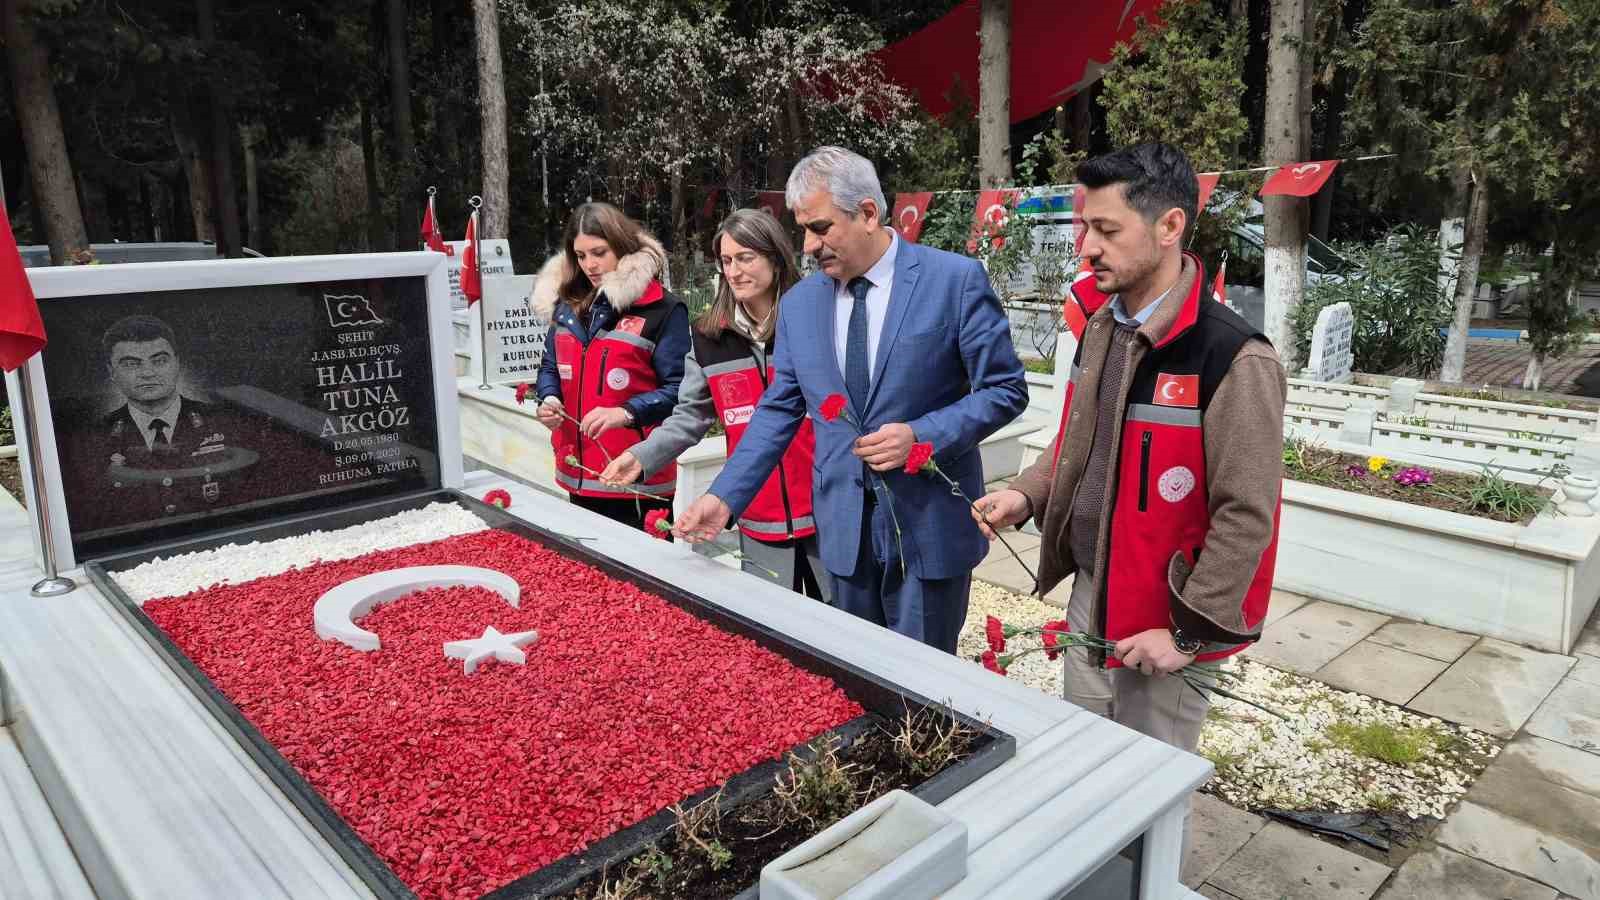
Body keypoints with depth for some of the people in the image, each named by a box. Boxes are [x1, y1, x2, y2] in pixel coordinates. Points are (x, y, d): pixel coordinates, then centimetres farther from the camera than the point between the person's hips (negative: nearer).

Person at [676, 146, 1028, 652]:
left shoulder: (956, 280, -9)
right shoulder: (798, 304, 5)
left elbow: (1004, 389, -6)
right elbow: (778, 410, 9)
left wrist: (922, 436, -19)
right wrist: (725, 496, 0)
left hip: (929, 522, -4)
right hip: (844, 529, 4)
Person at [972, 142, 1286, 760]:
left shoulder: (1232, 358, -22)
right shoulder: (1101, 325, 3)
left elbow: (1245, 516, -20)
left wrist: (1189, 631, -16)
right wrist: (1027, 495, 0)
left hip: (1159, 621, -7)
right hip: (1088, 594, 7)